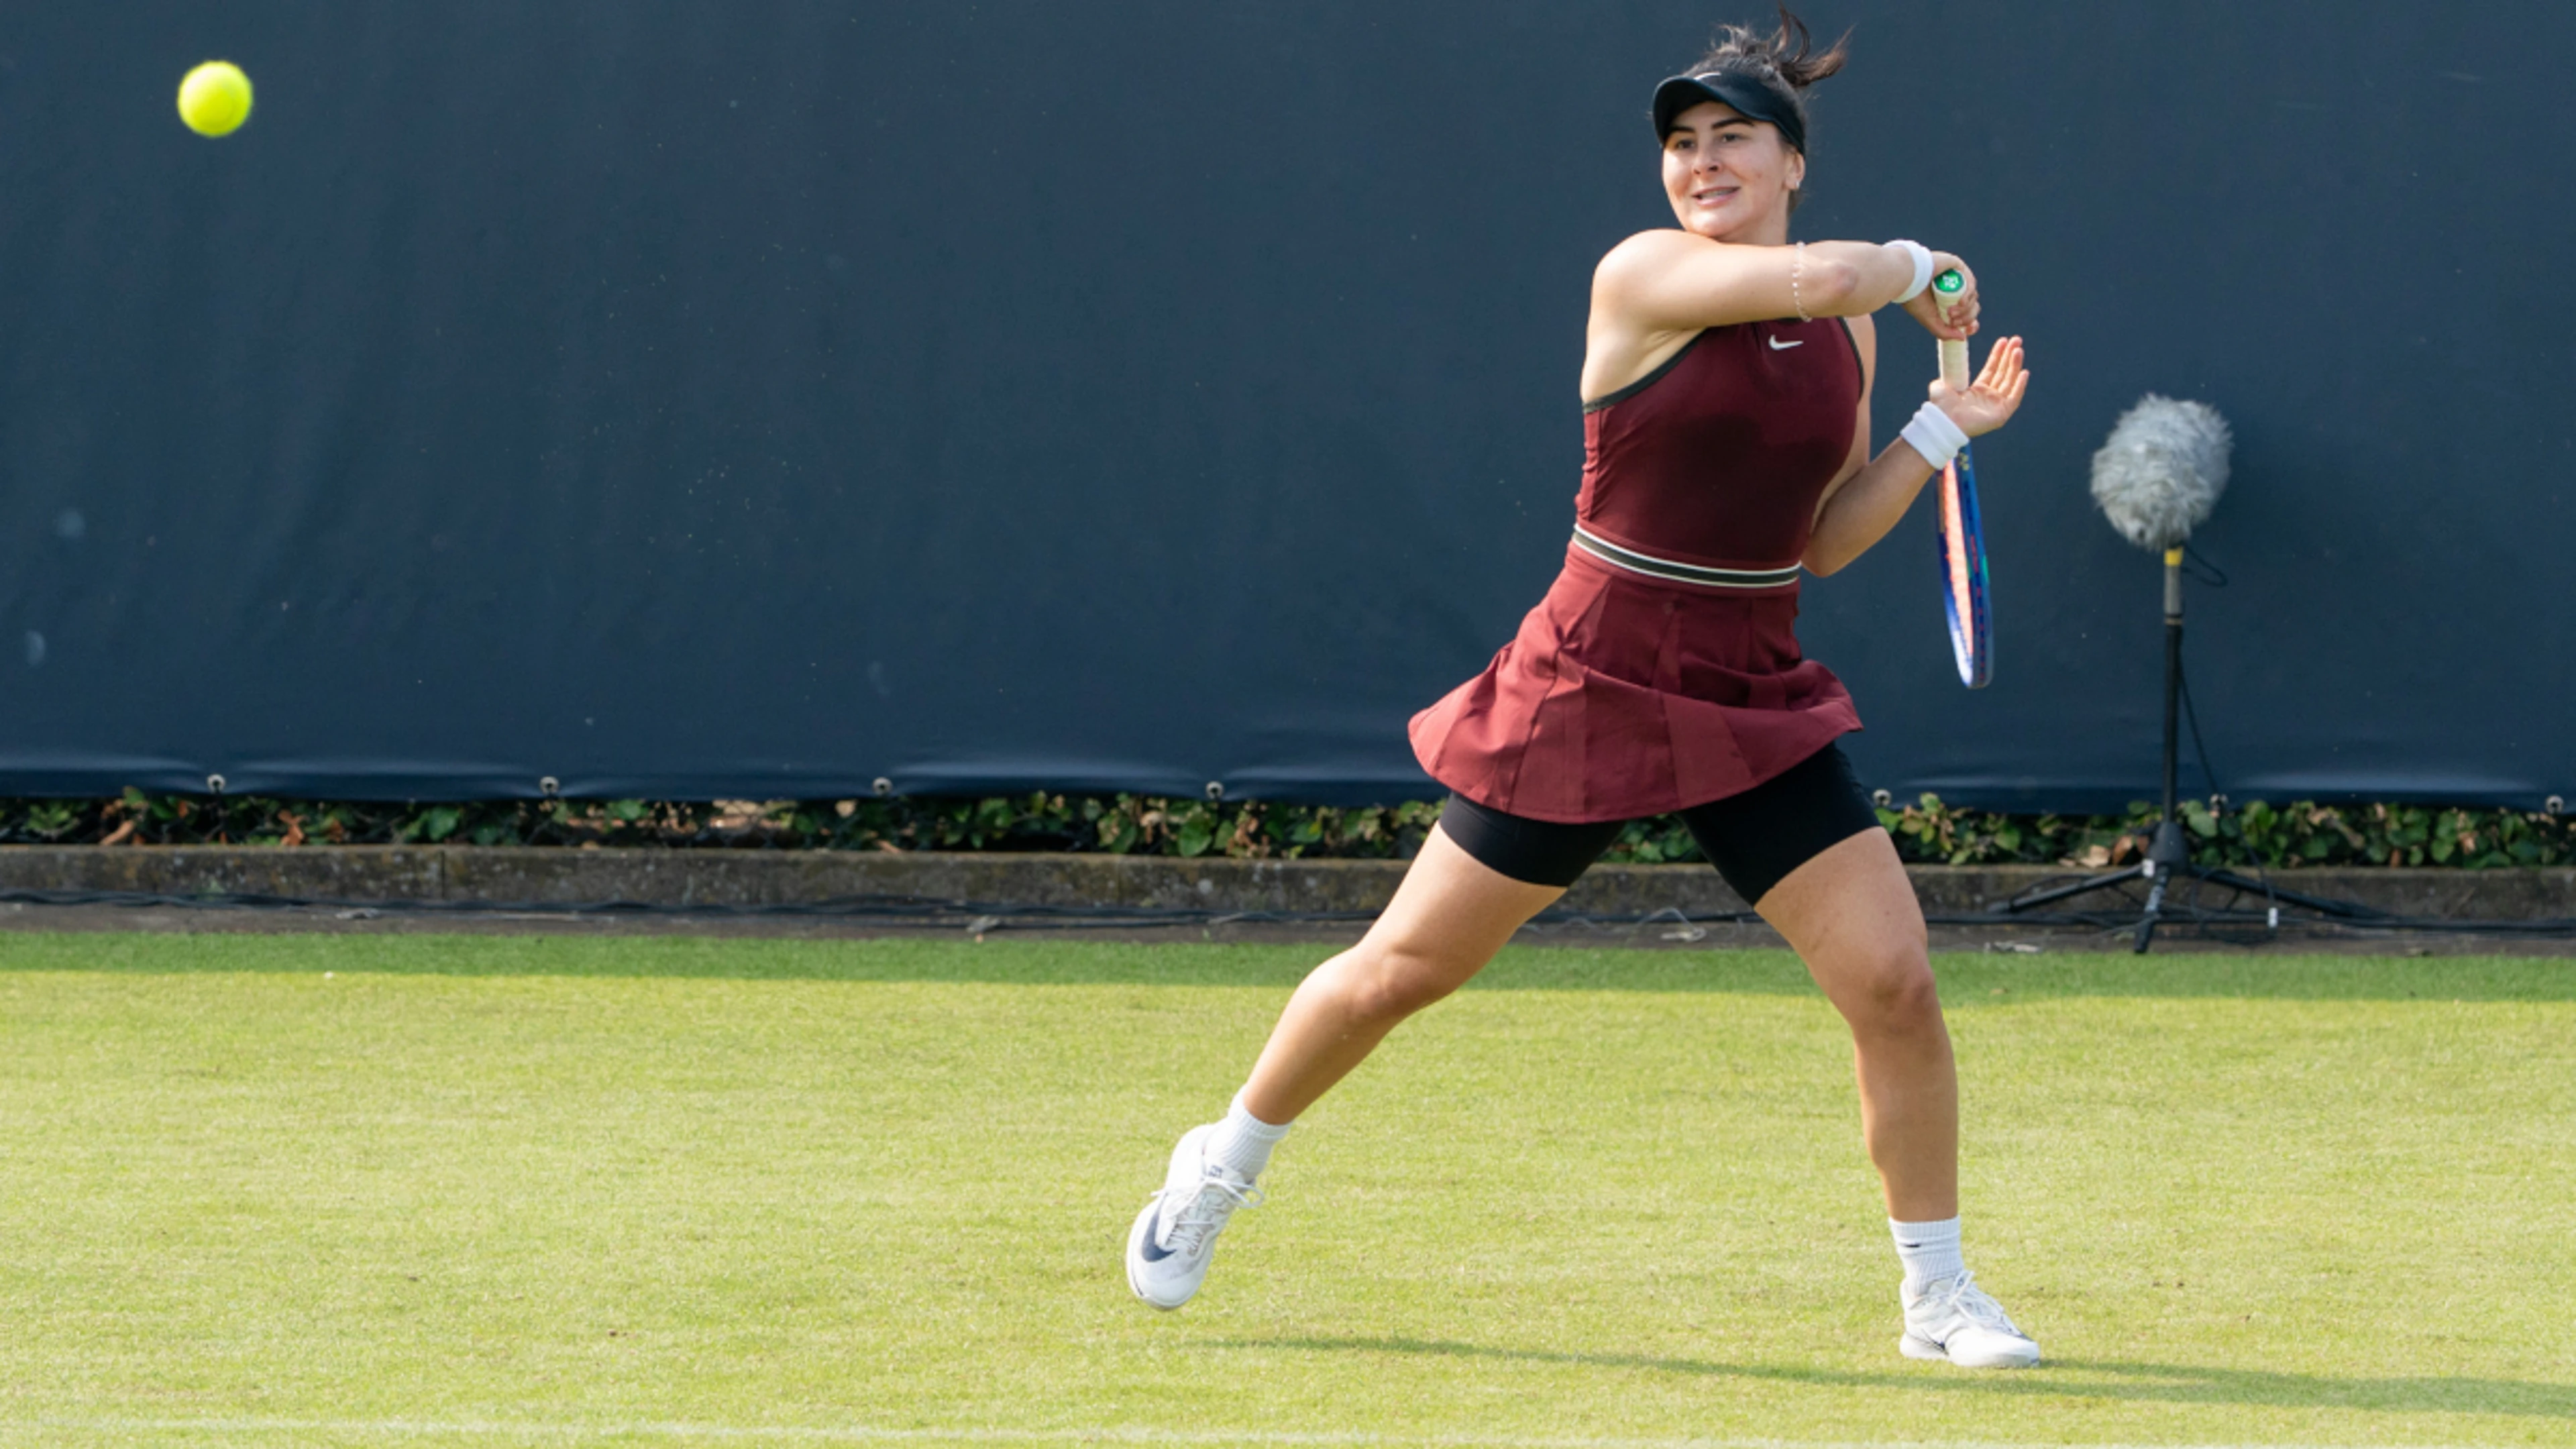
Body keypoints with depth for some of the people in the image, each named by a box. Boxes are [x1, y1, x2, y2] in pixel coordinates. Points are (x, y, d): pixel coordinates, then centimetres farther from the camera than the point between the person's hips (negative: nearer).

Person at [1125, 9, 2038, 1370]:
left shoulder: (1848, 330, 5)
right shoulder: (1643, 276, -13)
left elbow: (1820, 540, 11)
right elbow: (1816, 276, -29)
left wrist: (1944, 429, 1)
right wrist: (1915, 264, -10)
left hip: (1756, 699, 4)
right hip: (1594, 685, -4)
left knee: (1894, 982, -9)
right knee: (1404, 969, 7)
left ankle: (1938, 1293, 7)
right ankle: (1223, 1166, 32)